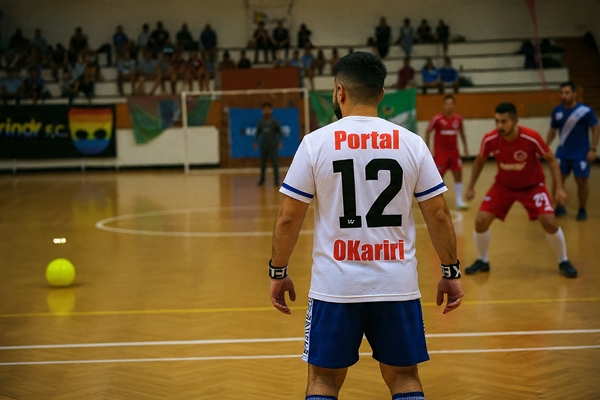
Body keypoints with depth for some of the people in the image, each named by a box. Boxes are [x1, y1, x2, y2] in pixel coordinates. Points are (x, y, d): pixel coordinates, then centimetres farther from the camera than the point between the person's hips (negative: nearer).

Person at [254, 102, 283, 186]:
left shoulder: (275, 121, -3)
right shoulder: (261, 121, 4)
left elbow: (280, 132, -2)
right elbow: (258, 132, 13)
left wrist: (281, 141, -13)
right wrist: (256, 142, 7)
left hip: (273, 146, -3)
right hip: (263, 146, 3)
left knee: (275, 163, -5)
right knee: (262, 164, 6)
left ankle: (277, 180, 2)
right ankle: (262, 180, 17)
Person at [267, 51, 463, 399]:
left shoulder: (315, 142, -5)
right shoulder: (412, 143, 0)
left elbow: (288, 218, -3)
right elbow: (439, 215, 1)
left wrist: (279, 273, 9)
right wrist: (451, 272, 12)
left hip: (335, 286, -1)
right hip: (398, 285, 2)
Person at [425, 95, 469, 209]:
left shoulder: (458, 118, -1)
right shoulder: (437, 118, -13)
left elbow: (461, 132, 16)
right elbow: (428, 132, -2)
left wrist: (465, 146, 14)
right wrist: (427, 148, -4)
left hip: (454, 152, 4)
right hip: (440, 152, -4)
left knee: (458, 174, 1)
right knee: (439, 176, -4)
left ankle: (459, 201, 8)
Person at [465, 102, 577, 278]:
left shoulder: (532, 138, -29)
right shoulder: (490, 139, -23)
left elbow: (551, 160, -12)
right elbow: (479, 161, 0)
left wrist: (559, 188, -18)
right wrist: (470, 187, 1)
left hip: (532, 185, -2)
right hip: (503, 185, 2)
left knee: (549, 222, -17)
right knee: (481, 221, -10)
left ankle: (563, 262, 9)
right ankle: (482, 261, 15)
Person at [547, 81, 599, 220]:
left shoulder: (585, 111, -13)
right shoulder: (557, 111, 0)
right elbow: (552, 131, 12)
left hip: (581, 154, -4)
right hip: (563, 153, 4)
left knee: (581, 181, 1)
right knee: (557, 179, 1)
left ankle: (582, 210, 18)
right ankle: (560, 207, 18)